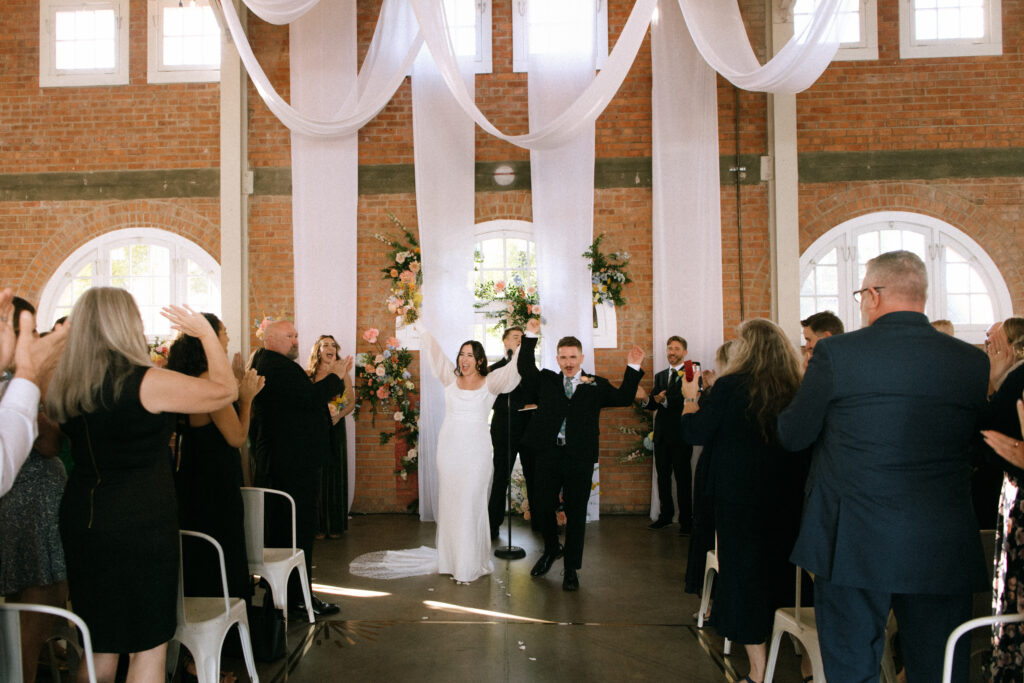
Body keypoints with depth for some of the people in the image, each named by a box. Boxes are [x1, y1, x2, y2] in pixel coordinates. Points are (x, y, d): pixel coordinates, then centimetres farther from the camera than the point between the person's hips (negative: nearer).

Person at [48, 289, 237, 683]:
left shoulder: (63, 387, 1)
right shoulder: (146, 383, -18)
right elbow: (225, 389, -9)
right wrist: (206, 333, 3)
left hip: (80, 519, 7)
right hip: (141, 524, -7)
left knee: (100, 646, 19)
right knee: (149, 644, 7)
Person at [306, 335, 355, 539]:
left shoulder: (344, 375, 4)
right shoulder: (307, 375, -1)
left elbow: (351, 402, 10)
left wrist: (339, 415, -7)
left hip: (336, 428, 2)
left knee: (336, 475, 5)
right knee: (316, 476, 0)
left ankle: (335, 525, 16)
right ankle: (318, 525, 11)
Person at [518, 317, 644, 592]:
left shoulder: (597, 385, 8)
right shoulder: (546, 381, 11)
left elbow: (623, 398, 0)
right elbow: (525, 369, 0)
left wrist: (633, 368, -9)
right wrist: (531, 337, -5)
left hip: (580, 458, -1)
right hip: (548, 455, 2)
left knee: (576, 513, 5)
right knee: (542, 506, 9)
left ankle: (571, 569, 19)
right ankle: (552, 548, 37)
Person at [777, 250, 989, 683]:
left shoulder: (835, 353, -11)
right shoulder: (973, 361, 1)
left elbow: (792, 437, -3)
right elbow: (977, 446, 12)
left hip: (853, 545, -3)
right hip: (943, 551, 4)